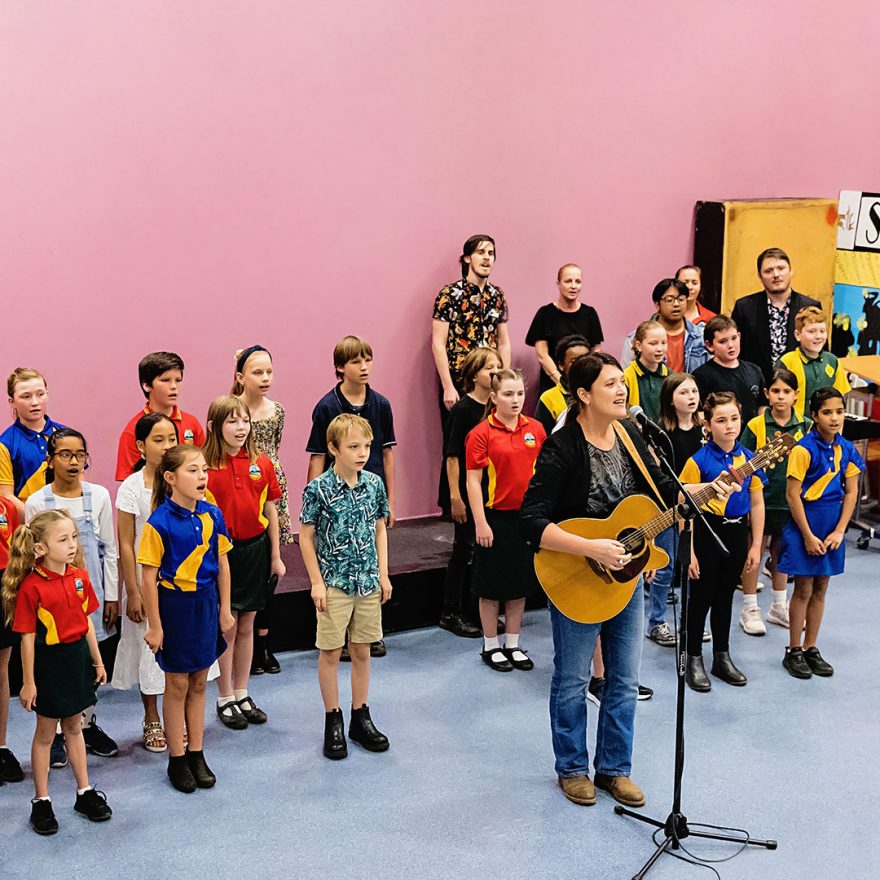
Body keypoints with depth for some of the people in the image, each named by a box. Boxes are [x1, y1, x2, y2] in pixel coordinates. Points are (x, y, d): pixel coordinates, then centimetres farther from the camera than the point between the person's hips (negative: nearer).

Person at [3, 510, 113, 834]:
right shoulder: (31, 586, -19)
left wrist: (98, 661, 11)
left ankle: (84, 792, 28)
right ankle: (41, 802, 21)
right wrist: (28, 682, -12)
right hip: (48, 661, -5)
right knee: (45, 733, 8)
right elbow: (28, 637, -15)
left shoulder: (80, 577, -2)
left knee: (74, 727, 18)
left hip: (77, 656, 5)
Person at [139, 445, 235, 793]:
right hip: (174, 604, -4)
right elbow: (149, 578, -13)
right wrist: (154, 626, -11)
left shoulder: (212, 515, -3)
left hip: (206, 603, 4)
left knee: (199, 683, 14)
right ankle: (177, 759, 21)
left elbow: (222, 564, 7)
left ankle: (196, 754, 26)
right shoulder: (160, 522, -17)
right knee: (177, 684, 7)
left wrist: (224, 608, 7)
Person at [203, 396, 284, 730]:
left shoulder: (261, 463, 1)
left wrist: (275, 556, 8)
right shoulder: (205, 467, -11)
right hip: (220, 551, -4)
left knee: (246, 626, 13)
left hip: (255, 548, 4)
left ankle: (242, 695, 26)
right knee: (226, 627, 5)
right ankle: (225, 700, 19)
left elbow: (270, 511, 7)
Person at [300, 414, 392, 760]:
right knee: (331, 652, 4)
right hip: (334, 583, -4)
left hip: (368, 581, 4)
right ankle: (333, 721, 18)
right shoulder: (319, 489, -13)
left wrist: (383, 574, 6)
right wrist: (317, 582, -9)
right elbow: (306, 536, -7)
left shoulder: (374, 484, 0)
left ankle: (361, 718, 25)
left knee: (362, 650, 12)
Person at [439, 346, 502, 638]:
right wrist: (455, 496, -16)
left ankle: (477, 611, 23)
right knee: (465, 551, 1)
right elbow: (452, 456, -12)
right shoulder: (462, 409, -10)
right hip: (468, 493, -6)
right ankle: (451, 614, 12)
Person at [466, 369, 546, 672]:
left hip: (527, 516, 4)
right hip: (496, 516, -4)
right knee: (493, 584, 6)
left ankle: (513, 645, 26)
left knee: (521, 581, 13)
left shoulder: (535, 428, 3)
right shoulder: (482, 433, -9)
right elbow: (473, 480, -10)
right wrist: (480, 522, -13)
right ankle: (491, 647, 20)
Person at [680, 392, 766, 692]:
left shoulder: (749, 458, 0)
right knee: (701, 597, 5)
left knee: (725, 597, 17)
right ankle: (694, 660, 19)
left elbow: (757, 503, 7)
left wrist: (756, 545, 6)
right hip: (707, 531, -4)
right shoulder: (698, 461, -14)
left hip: (737, 532, 5)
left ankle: (722, 657, 30)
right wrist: (689, 551, -15)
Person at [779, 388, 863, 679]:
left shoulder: (847, 449, 2)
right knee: (803, 590, 2)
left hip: (832, 529, 5)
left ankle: (811, 649, 24)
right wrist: (808, 536, -14)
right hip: (804, 527, -5)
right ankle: (793, 652, 15)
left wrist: (839, 531, -5)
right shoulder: (804, 449, -15)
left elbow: (851, 492, 4)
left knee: (820, 589, 13)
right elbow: (793, 494, -14)